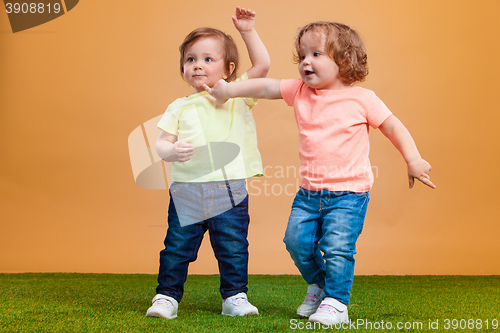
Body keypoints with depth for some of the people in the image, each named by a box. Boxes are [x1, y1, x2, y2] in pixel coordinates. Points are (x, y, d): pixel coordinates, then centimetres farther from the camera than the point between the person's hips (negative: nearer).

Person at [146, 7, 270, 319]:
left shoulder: (237, 96, 7)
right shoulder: (180, 107, 10)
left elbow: (263, 64, 1)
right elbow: (161, 142, 7)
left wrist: (248, 31, -3)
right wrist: (172, 150, -16)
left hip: (230, 190, -1)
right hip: (187, 191, 1)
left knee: (233, 248, 5)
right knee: (177, 247, 5)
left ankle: (235, 296, 19)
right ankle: (167, 296, 18)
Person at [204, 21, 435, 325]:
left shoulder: (362, 98, -5)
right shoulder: (300, 92, 6)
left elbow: (394, 127, 0)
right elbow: (265, 87, 4)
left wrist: (413, 160, -8)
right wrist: (229, 90, -5)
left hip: (349, 192, -5)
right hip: (310, 191, 5)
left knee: (337, 246, -14)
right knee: (297, 241, 6)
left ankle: (336, 303, 4)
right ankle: (318, 285, 31)